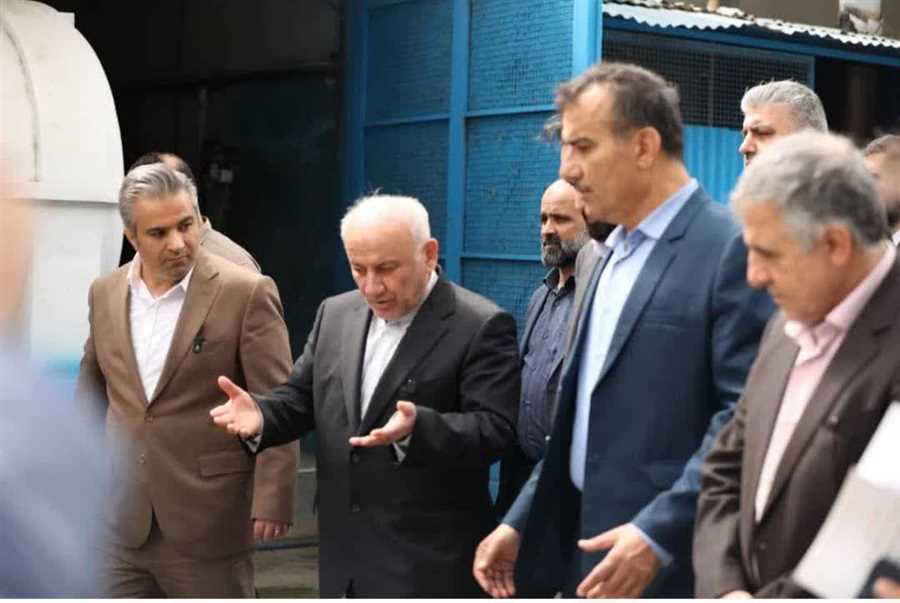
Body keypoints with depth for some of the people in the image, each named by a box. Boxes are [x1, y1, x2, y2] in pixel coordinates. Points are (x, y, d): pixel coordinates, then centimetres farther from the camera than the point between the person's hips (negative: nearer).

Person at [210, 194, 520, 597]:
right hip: (346, 556, 6)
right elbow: (300, 397, 12)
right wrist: (260, 416, -11)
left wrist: (417, 429, -35)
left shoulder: (481, 327, -11)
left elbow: (495, 430, -18)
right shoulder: (336, 314, 9)